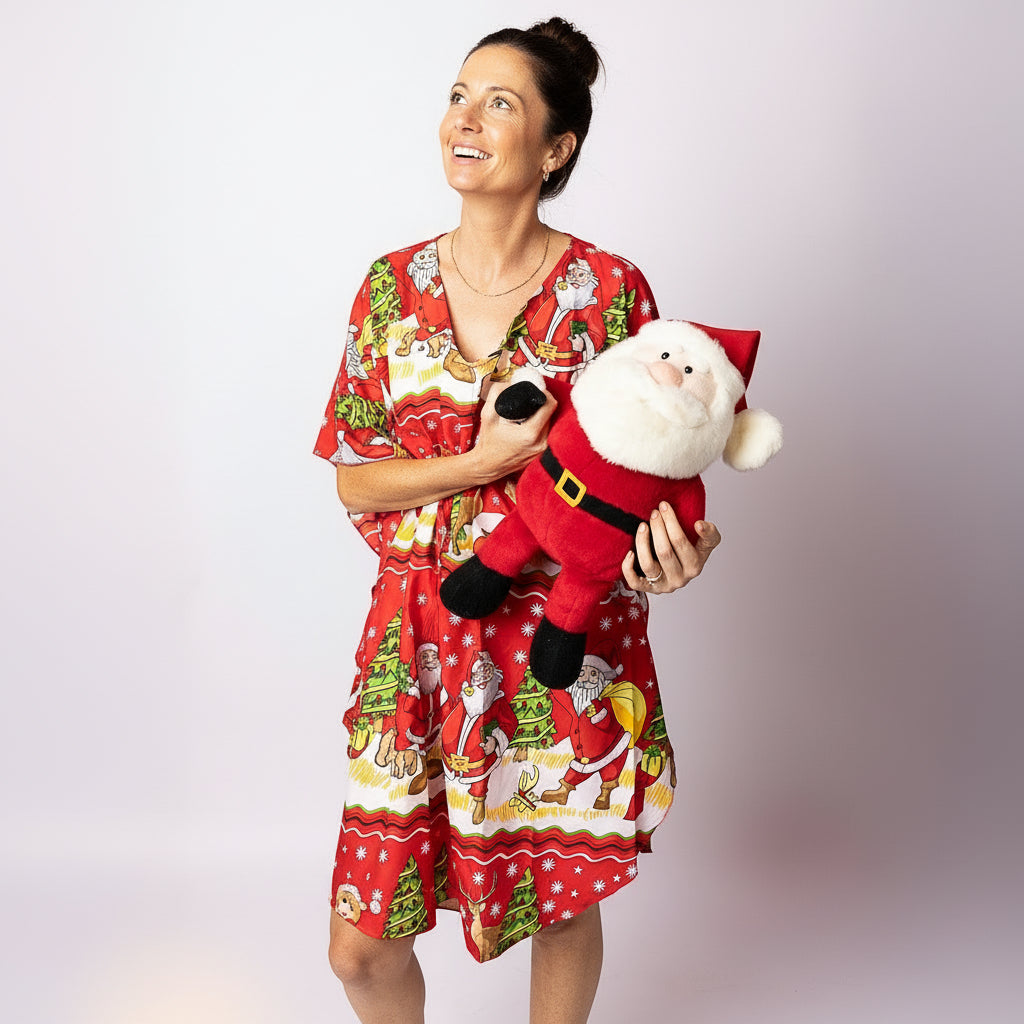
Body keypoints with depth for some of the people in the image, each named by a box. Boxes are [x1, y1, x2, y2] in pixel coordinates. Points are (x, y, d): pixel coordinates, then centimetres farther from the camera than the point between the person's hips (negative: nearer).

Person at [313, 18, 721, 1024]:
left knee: (563, 903, 14)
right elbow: (353, 481, 2)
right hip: (420, 635, 2)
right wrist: (488, 461, -15)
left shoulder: (610, 290, -5)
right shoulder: (394, 285, 3)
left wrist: (671, 547, -23)